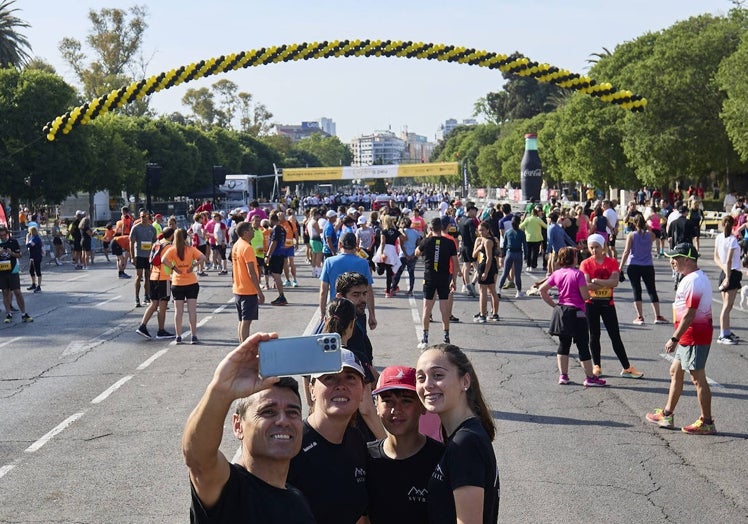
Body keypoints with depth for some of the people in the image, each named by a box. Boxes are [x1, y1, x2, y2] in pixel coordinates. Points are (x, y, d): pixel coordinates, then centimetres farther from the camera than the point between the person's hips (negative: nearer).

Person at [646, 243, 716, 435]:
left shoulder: (693, 281, -21)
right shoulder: (695, 278, 13)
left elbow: (689, 314, -24)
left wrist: (674, 338, -20)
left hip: (694, 337, -11)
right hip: (688, 337, 11)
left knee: (698, 378, -3)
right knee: (675, 372, 17)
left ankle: (707, 423, 5)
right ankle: (667, 415, 26)